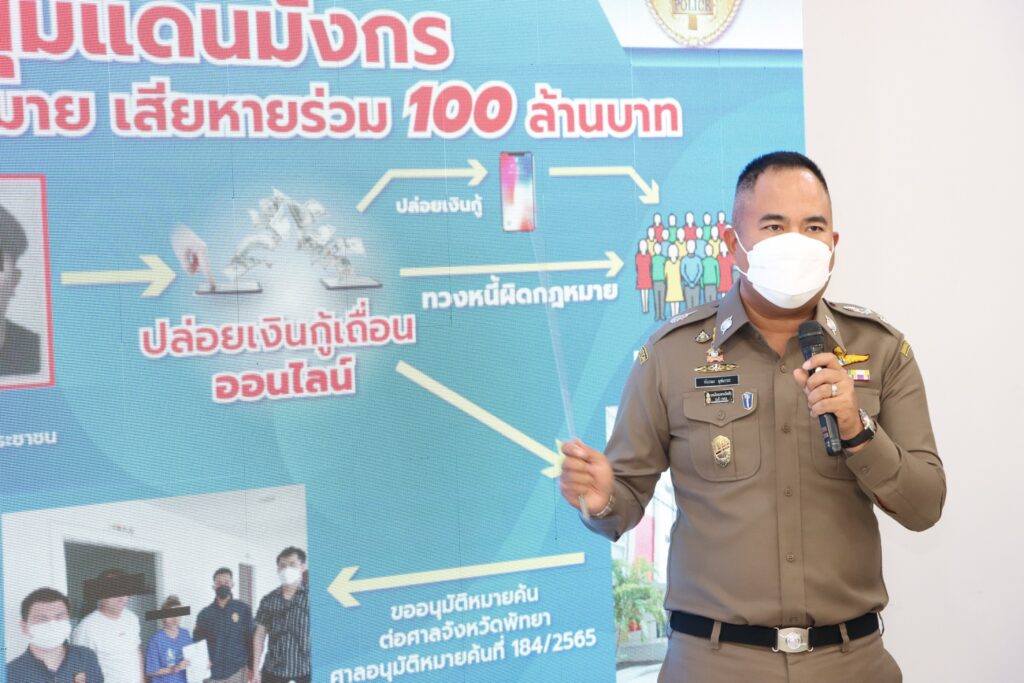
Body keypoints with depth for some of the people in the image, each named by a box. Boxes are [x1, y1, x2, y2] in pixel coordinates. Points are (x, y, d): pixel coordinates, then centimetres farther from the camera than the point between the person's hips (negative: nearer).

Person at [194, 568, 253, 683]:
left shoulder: (243, 609, 0)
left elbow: (251, 639, 0)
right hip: (215, 671, 2)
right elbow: (197, 641, 8)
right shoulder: (205, 613, 5)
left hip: (237, 670, -2)